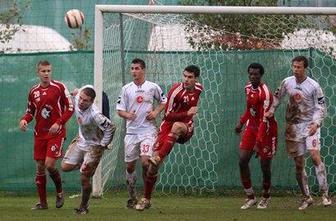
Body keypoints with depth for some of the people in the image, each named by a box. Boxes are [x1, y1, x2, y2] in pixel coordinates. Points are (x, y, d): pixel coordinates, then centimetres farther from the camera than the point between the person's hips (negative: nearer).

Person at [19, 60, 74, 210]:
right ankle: (42, 202, 13)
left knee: (50, 164, -16)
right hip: (40, 134, 4)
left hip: (56, 132, -4)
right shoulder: (33, 92, 7)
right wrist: (24, 120, -4)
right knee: (40, 167, 4)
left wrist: (58, 123, -15)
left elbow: (70, 108, -4)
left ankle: (59, 191, 11)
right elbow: (30, 111, 18)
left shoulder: (59, 87, -5)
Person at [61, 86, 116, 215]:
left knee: (84, 178, -7)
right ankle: (85, 166, 32)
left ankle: (84, 207, 12)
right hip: (81, 141, 7)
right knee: (65, 167, 4)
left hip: (94, 145, -7)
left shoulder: (94, 114, -37)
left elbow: (110, 128, -29)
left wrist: (103, 145, -21)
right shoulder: (76, 99, -16)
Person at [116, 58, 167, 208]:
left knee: (145, 162, -18)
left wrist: (156, 112, -2)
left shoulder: (152, 87, 2)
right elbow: (119, 109, 7)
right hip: (131, 131, 3)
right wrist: (127, 115, -15)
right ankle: (132, 197, 20)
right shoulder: (126, 89, 6)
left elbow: (163, 102, 16)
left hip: (148, 130, -3)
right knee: (130, 165, 5)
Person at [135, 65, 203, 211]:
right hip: (168, 125, -2)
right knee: (154, 165, -9)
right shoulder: (176, 90, -16)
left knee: (176, 126, -38)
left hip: (186, 129, 2)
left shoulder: (198, 89, 1)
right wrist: (187, 113, -24)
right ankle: (146, 199, 3)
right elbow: (168, 115, -17)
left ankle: (158, 157, -43)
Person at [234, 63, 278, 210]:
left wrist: (258, 143, -30)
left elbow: (265, 121, -27)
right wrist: (241, 123, 16)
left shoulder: (265, 94, -23)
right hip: (252, 126, 7)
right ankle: (250, 197, 6)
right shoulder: (248, 88, 2)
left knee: (265, 165, 1)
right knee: (242, 160, -4)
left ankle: (265, 197, 24)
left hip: (266, 130, -7)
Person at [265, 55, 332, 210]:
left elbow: (320, 107, -8)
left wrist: (316, 123, -23)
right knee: (298, 163, 5)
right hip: (293, 126, 4)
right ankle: (306, 197, 16)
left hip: (310, 125, -4)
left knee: (314, 155, -23)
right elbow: (277, 96, 16)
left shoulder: (313, 86, -10)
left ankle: (325, 194, -19)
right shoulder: (287, 82, 1)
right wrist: (271, 110, -1)